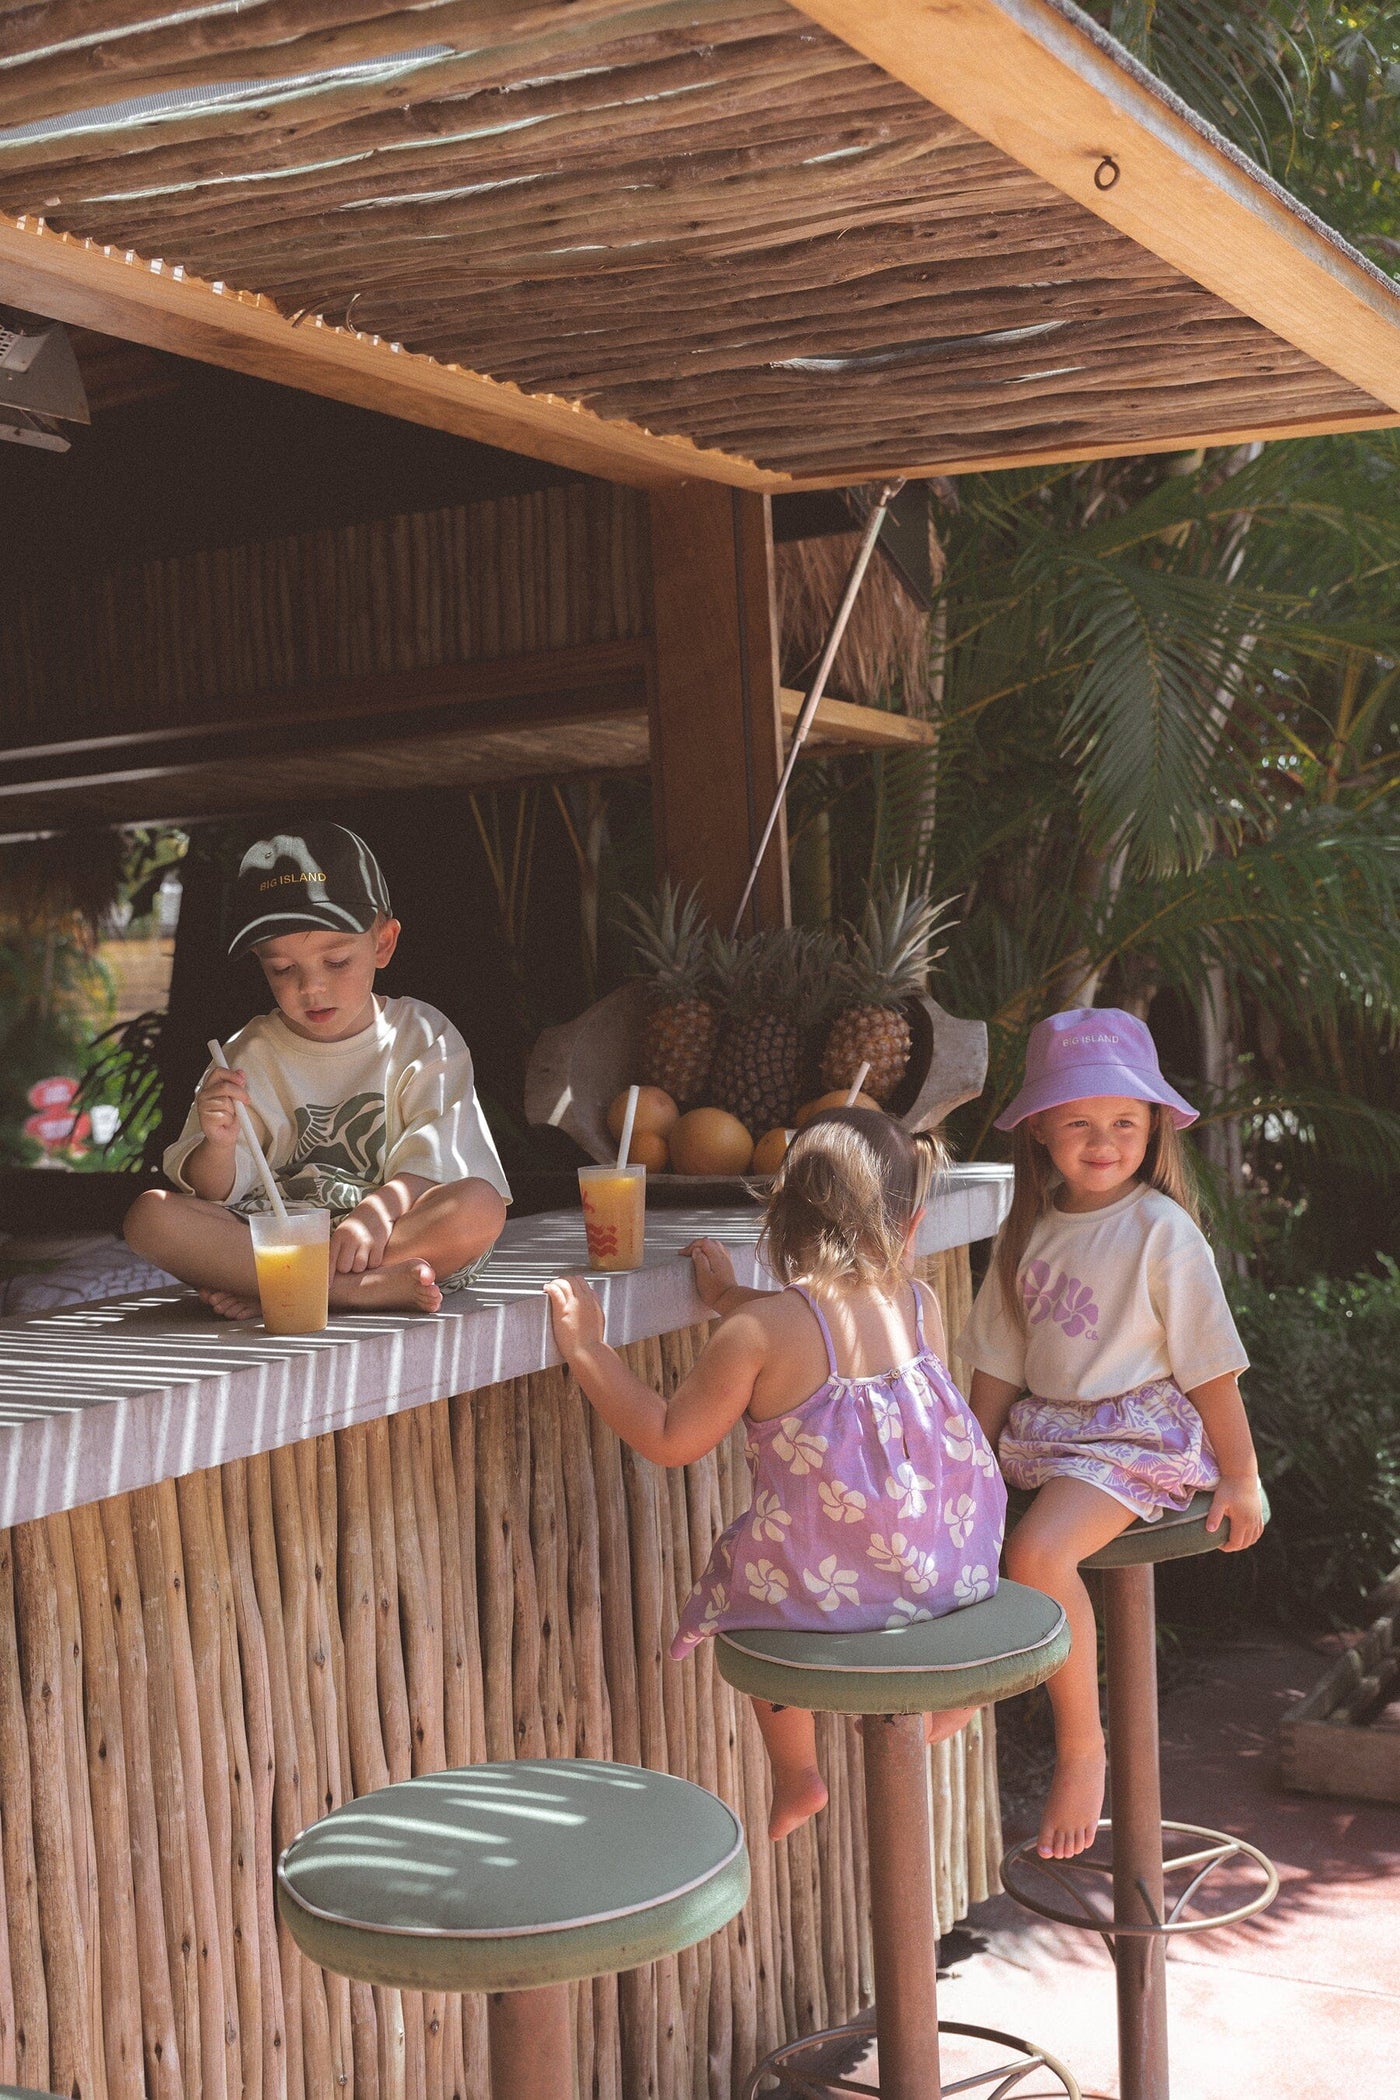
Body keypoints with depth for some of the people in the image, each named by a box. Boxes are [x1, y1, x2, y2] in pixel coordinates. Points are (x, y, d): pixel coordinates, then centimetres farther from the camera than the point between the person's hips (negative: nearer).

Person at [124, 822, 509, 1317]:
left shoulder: (423, 1038, 6)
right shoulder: (251, 1056, 8)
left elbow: (433, 1159, -6)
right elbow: (212, 1196, 2)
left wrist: (380, 1209, -27)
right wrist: (218, 1146, -21)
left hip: (405, 1236, -1)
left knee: (481, 1205, -32)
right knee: (151, 1213, -23)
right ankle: (358, 1288, -33)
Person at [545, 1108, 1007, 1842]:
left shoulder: (760, 1331, -16)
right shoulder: (922, 1307, -1)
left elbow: (670, 1439, -10)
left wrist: (585, 1348, -4)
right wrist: (731, 1302, 27)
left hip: (821, 1581, -4)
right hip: (950, 1562, 5)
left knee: (739, 1581, 28)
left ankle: (795, 1775, 33)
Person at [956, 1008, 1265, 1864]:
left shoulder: (1162, 1231, -10)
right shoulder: (1029, 1231, 8)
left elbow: (1212, 1368, -7)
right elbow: (999, 1362, 13)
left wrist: (1240, 1480, -4)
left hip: (1137, 1435, -7)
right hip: (1042, 1431, 7)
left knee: (1039, 1552, -30)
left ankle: (1083, 1745, -10)